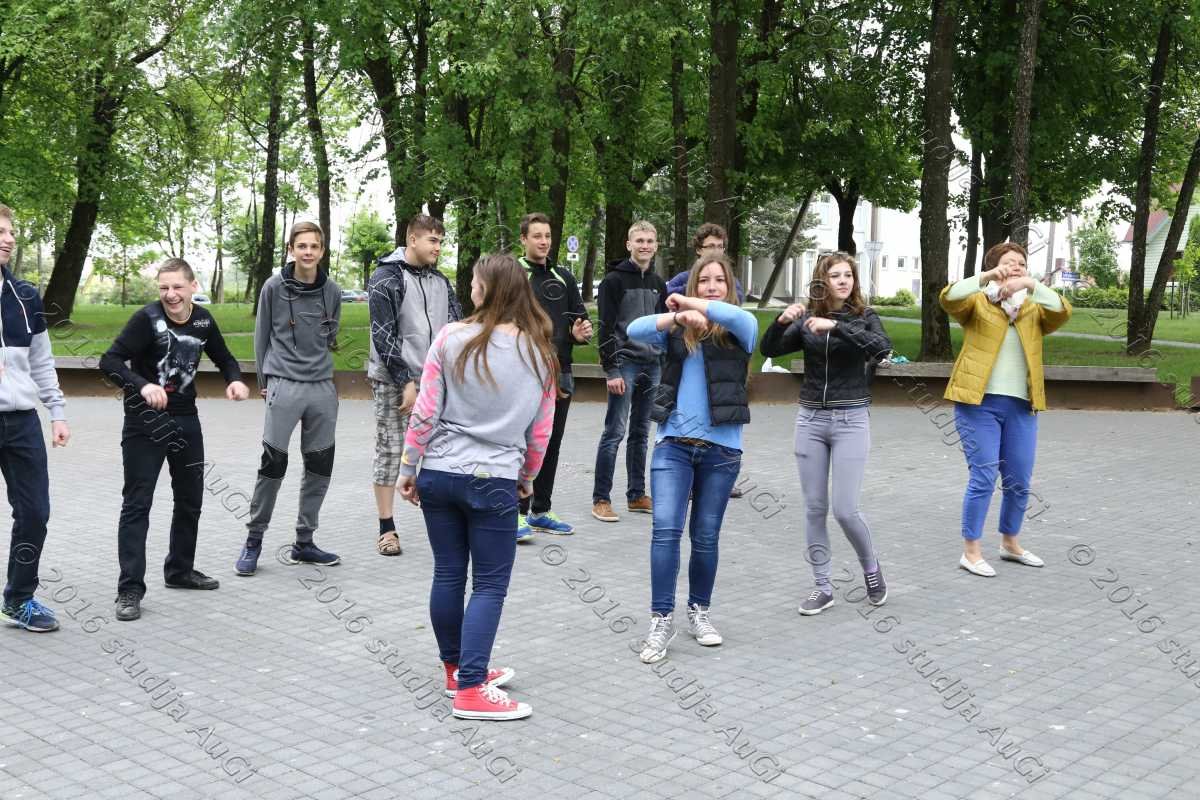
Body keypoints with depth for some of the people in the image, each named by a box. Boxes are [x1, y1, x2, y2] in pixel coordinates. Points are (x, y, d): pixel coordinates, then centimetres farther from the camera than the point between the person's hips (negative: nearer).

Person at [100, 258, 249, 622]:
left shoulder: (203, 319, -1)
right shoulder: (147, 318, -16)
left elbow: (224, 358, 13)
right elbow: (109, 361, -21)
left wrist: (234, 379, -9)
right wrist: (142, 385, -38)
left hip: (186, 419, 6)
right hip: (145, 422, -6)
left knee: (190, 499, 16)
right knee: (137, 504, -5)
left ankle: (180, 570, 33)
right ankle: (130, 589, -4)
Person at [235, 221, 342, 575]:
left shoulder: (331, 290, 4)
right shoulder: (274, 287, -3)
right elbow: (262, 337, 5)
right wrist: (266, 382, 8)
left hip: (323, 388, 4)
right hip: (284, 387, -4)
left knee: (319, 466, 7)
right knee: (273, 465, -6)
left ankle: (304, 542, 19)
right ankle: (253, 540, 9)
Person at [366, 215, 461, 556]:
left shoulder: (440, 281, 11)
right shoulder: (386, 278, -7)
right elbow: (383, 336, -12)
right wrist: (405, 382, -15)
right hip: (394, 382, -5)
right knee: (390, 452, 0)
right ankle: (387, 528, 7)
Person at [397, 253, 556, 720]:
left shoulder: (451, 339, -4)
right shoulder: (539, 352, 1)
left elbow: (424, 413, -4)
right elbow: (541, 428, 5)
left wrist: (408, 467, 6)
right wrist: (527, 476, 19)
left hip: (438, 473, 2)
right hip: (494, 480, -2)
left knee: (448, 573, 13)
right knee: (490, 585, 3)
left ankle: (457, 669, 28)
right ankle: (470, 690, -2)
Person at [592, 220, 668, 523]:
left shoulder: (658, 284, 15)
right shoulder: (614, 280, -5)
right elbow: (606, 329, -10)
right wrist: (611, 370, -16)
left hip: (652, 366, 6)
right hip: (625, 363, -6)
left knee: (641, 433, 11)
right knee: (614, 433, -7)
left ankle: (637, 495, 17)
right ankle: (601, 499, -2)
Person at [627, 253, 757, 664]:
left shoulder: (738, 331, 2)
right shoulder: (677, 330, 6)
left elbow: (741, 317, -21)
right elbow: (635, 330, -10)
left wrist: (690, 304, -13)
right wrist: (679, 316, -24)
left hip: (721, 449, 0)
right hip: (674, 444, 0)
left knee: (706, 536, 11)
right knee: (666, 530, -10)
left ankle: (698, 612, 28)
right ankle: (661, 619, -2)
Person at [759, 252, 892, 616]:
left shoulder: (864, 317, -1)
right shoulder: (807, 319, 4)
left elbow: (882, 346, -21)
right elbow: (769, 350, -2)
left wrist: (835, 326, -28)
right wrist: (782, 321, -20)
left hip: (850, 421, -3)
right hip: (811, 420, 3)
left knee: (845, 510, -6)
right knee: (814, 508, 5)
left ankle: (871, 568, 21)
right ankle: (822, 587, 16)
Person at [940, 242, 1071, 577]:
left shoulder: (1035, 309, 13)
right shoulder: (977, 303, 5)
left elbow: (1063, 311, -6)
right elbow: (948, 298, -15)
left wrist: (1032, 285, -20)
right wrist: (986, 277, -27)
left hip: (1020, 407, 4)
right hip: (979, 403, -4)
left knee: (1019, 482, 11)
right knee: (983, 478, -7)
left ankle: (1010, 543, 30)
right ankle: (970, 552, 3)